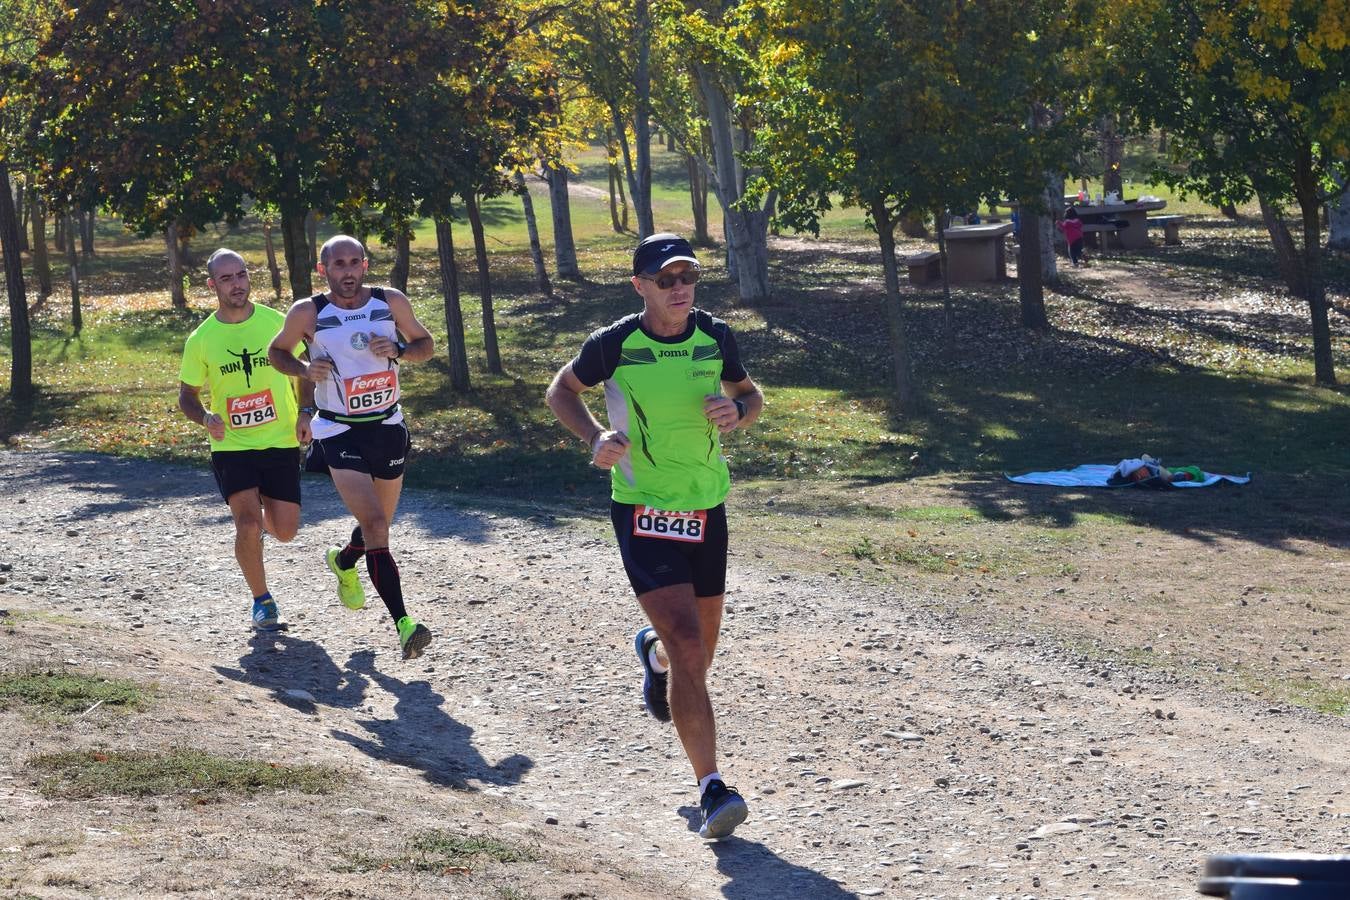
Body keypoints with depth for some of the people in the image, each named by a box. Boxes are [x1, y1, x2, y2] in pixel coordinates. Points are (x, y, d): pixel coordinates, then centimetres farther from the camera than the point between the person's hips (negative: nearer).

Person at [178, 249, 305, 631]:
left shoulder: (277, 322, -4)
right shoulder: (201, 339, -5)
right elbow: (187, 395, 6)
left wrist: (305, 415, -6)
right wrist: (205, 418, -15)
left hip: (280, 442, 1)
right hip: (231, 445, -1)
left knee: (285, 531, 2)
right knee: (247, 522, -19)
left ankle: (265, 515, 41)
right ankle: (261, 600, 2)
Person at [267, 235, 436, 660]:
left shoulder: (391, 302, -4)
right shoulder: (308, 313, -9)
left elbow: (426, 344, 8)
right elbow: (277, 351, 8)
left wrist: (399, 350, -13)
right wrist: (305, 369, -13)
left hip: (388, 428, 4)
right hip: (340, 433, -4)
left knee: (379, 525, 19)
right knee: (375, 526, -19)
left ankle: (344, 562, 54)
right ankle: (404, 625, -23)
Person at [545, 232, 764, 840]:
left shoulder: (715, 338, -2)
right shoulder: (615, 345, -11)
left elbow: (750, 395, 13)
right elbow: (561, 391, 6)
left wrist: (737, 410, -11)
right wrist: (595, 436, -13)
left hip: (706, 509, 5)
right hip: (643, 513, -4)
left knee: (701, 646, 17)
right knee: (688, 644, -18)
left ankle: (653, 653, 56)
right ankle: (711, 789, -16)